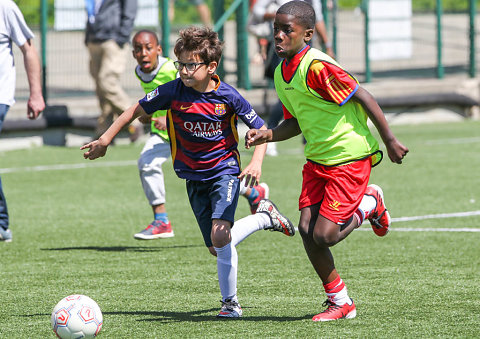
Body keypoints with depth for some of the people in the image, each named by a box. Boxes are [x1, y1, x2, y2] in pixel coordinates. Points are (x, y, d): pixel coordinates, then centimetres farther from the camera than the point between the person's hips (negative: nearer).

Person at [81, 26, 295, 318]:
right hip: (194, 178, 4)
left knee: (220, 234, -26)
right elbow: (137, 110, 2)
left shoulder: (228, 97, -16)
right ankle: (265, 217, 34)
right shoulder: (173, 92, -12)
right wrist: (106, 139, 3)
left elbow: (260, 129, -5)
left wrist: (256, 164, -20)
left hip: (225, 171, -4)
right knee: (216, 248, 7)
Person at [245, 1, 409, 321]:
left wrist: (390, 140, -15)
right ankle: (340, 302, 11)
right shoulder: (281, 73, 6)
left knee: (324, 235, -11)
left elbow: (363, 97, -19)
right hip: (317, 159, 8)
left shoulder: (317, 66, -22)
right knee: (307, 229, -3)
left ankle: (370, 204, 18)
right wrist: (267, 135, -1)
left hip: (350, 155, -8)